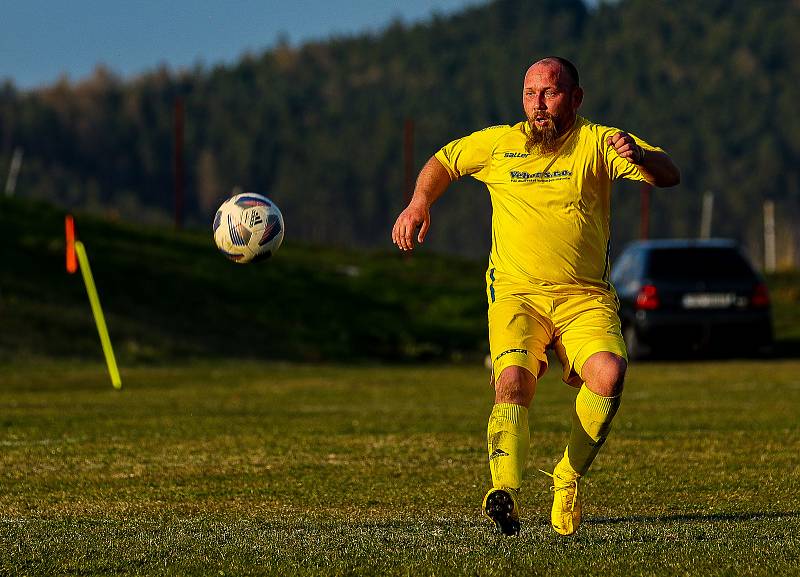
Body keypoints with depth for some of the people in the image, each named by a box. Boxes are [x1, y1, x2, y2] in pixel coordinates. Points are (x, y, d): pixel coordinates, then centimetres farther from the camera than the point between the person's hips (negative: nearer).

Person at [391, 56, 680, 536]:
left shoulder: (596, 142, 5)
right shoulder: (499, 144, 13)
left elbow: (669, 175, -7)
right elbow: (442, 162, 30)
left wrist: (639, 155, -30)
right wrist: (419, 202, 11)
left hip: (586, 297, -1)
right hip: (517, 293, 1)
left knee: (609, 372, -28)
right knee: (513, 382, -26)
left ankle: (569, 479, -8)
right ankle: (506, 492, -46)